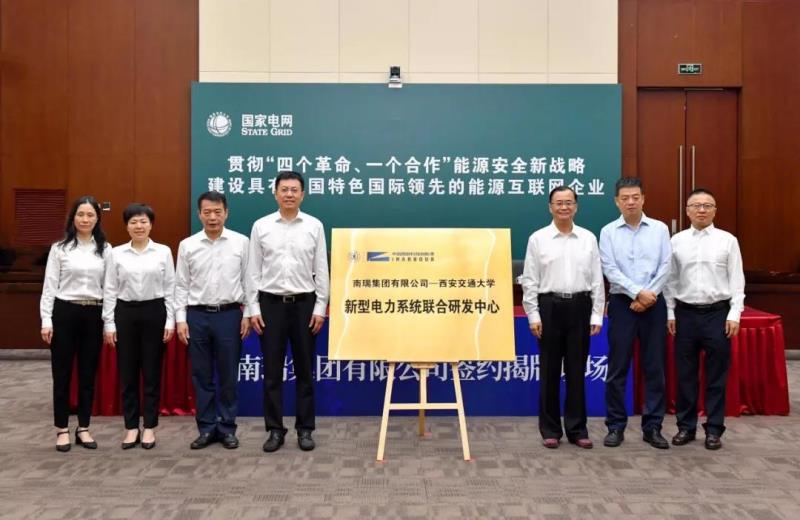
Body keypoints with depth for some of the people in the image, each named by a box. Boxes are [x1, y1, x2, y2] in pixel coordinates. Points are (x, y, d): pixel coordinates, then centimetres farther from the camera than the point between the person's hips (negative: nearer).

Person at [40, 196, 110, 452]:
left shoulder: (105, 249, 5)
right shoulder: (60, 248, 0)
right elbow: (49, 285, -1)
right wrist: (46, 320, -8)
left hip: (94, 315, 2)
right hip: (65, 312, -2)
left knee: (88, 373, 8)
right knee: (62, 373, 5)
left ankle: (83, 428, 20)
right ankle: (62, 429, 16)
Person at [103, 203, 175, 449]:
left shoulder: (163, 252, 1)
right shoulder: (117, 253, 4)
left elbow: (170, 288, 2)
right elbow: (110, 290, 4)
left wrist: (170, 320, -4)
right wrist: (109, 323, 0)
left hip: (154, 312, -1)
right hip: (125, 313, 1)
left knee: (152, 373, 4)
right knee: (127, 373, 6)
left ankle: (149, 427, 15)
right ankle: (131, 427, 17)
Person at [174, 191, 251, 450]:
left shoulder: (241, 242, 0)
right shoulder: (187, 245, 3)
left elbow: (248, 281, 2)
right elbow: (181, 285, 4)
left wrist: (248, 314, -2)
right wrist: (180, 319, -1)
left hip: (229, 314, -1)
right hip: (197, 315, 1)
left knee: (228, 376, 6)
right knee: (201, 376, 8)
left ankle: (227, 428, 18)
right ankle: (207, 429, 19)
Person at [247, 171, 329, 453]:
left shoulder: (314, 226, 1)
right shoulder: (261, 226, 2)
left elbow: (321, 270, 2)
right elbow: (253, 271, 3)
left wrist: (320, 308, -3)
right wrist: (254, 308, -3)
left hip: (304, 304, 0)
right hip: (271, 304, 0)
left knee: (304, 370, 7)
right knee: (272, 371, 5)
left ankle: (305, 429, 17)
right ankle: (275, 429, 16)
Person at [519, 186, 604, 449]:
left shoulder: (588, 238, 6)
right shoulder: (538, 239, 1)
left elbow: (597, 280, 6)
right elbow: (529, 281, -1)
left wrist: (597, 315, 1)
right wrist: (533, 315, -6)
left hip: (580, 307, 2)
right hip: (550, 306, -1)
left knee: (576, 371, 7)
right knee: (550, 371, 6)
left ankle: (577, 429, 18)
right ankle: (550, 430, 16)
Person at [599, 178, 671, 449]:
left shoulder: (660, 229, 5)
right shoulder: (608, 231, 1)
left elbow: (665, 267, -1)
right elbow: (610, 270, -7)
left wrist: (648, 297, -10)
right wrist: (638, 292, -14)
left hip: (654, 303, 1)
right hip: (622, 303, -1)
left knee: (654, 367, 5)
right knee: (618, 368, 2)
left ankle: (652, 427, 15)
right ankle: (615, 426, 12)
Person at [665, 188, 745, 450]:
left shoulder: (728, 240, 1)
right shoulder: (677, 241, 5)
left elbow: (736, 280, 0)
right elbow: (671, 279, 6)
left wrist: (734, 314, -6)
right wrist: (670, 313, 3)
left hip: (717, 313, -1)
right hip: (686, 313, 1)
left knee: (716, 376, 6)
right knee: (685, 375, 8)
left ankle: (714, 429, 17)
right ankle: (686, 426, 19)